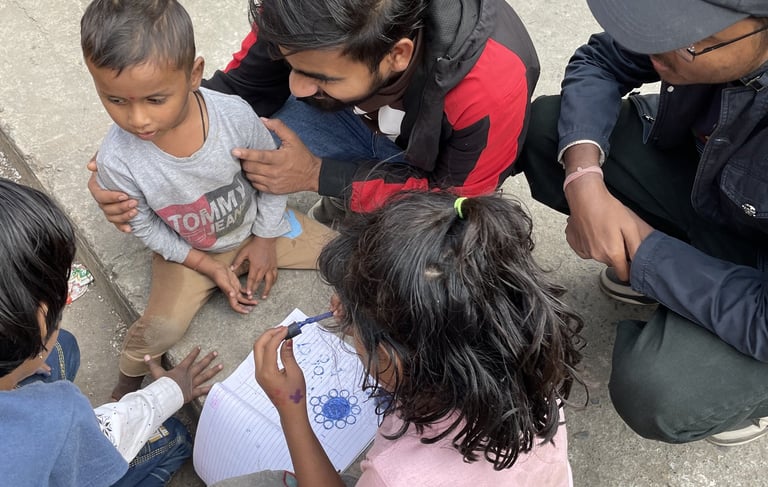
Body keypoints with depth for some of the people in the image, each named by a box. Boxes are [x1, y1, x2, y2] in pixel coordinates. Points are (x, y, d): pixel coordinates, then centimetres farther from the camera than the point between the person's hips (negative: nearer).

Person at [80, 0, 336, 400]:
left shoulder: (235, 114, -31)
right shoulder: (117, 160, -30)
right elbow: (145, 226, -12)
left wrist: (266, 237, -5)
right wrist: (208, 265, -13)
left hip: (256, 226, 2)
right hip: (186, 248, -1)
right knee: (161, 328, -16)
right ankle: (130, 372, 21)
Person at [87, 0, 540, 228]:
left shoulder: (493, 87, -41)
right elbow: (239, 88, -13)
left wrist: (317, 175, -33)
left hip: (446, 164, -2)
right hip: (363, 117, 3)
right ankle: (342, 206, 4)